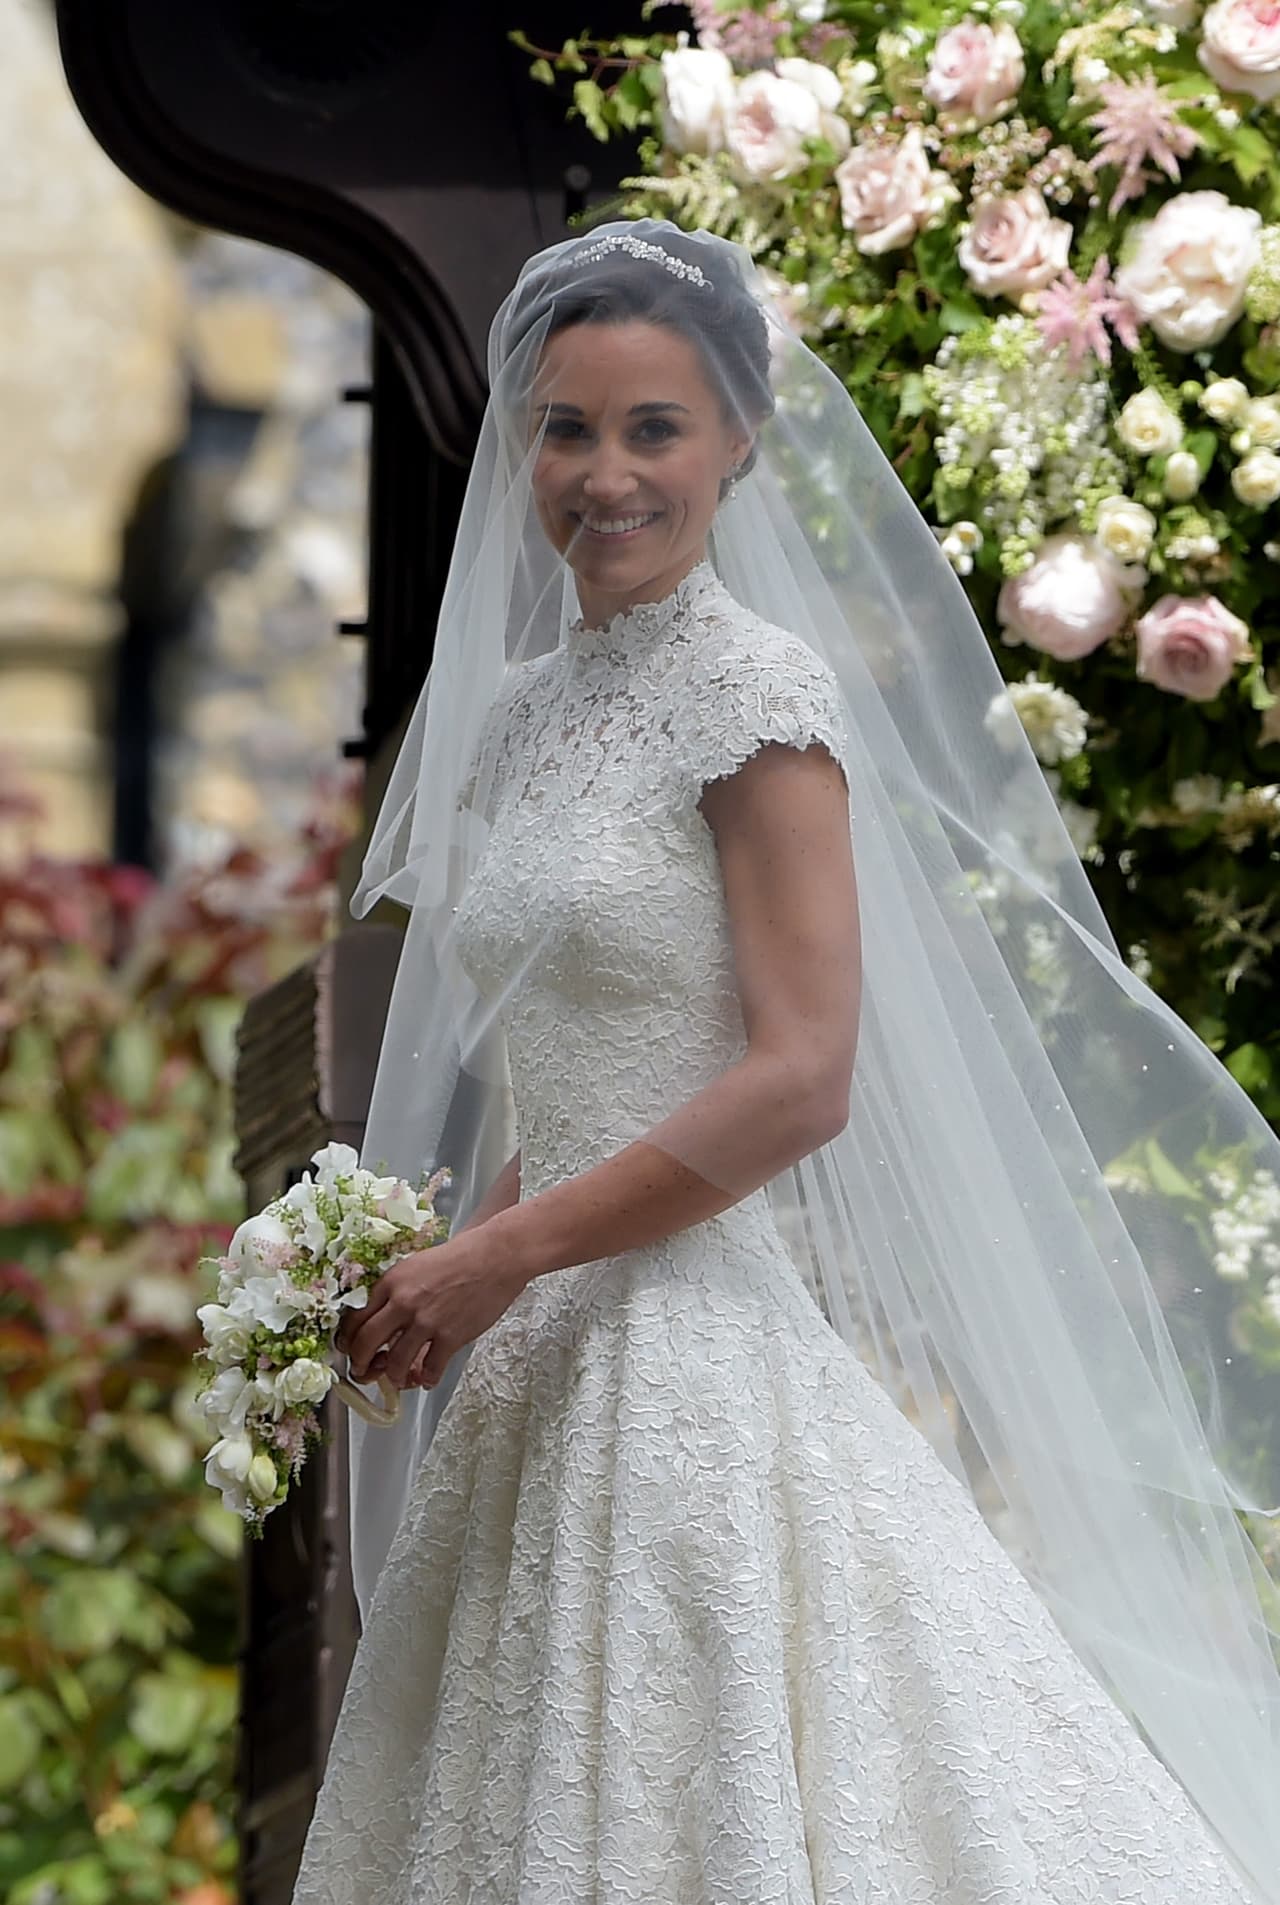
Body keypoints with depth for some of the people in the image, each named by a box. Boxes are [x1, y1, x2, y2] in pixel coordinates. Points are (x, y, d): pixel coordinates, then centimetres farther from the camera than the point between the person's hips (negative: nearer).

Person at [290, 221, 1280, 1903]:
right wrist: (453, 1281, 4)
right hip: (545, 1373, 7)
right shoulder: (516, 709, 13)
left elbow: (802, 1080, -16)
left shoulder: (753, 687, -9)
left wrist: (511, 1250, -13)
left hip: (711, 1361, -7)